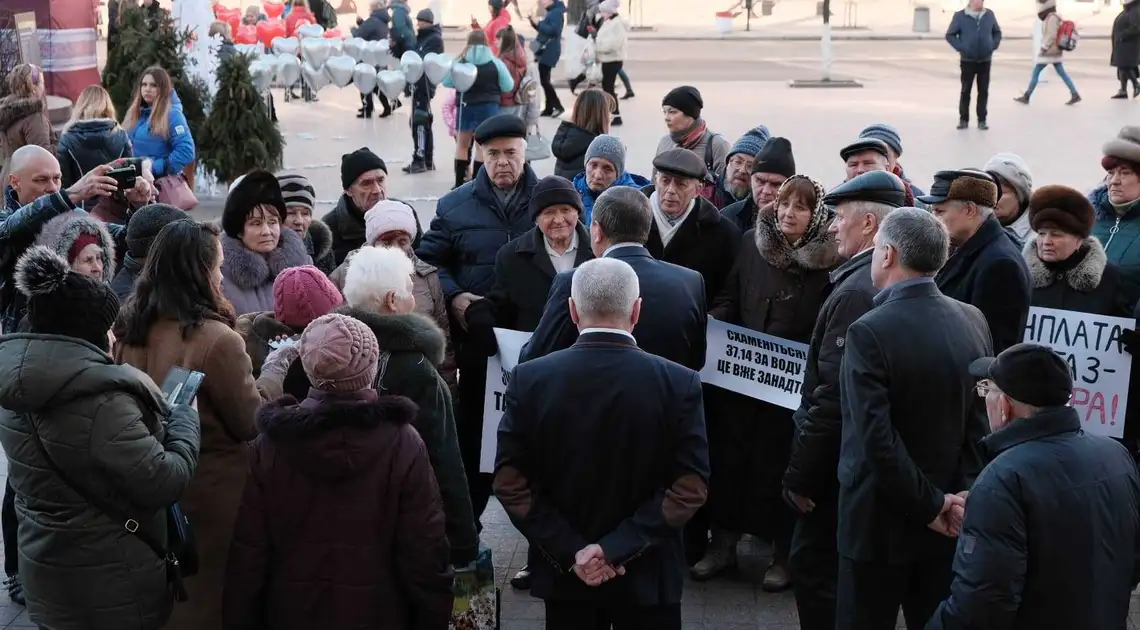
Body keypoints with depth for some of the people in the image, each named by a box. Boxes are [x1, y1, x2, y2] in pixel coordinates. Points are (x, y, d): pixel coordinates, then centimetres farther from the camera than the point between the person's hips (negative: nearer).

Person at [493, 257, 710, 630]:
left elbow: (510, 483, -10)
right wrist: (616, 547, -15)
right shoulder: (680, 384, -13)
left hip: (563, 571, 1)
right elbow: (690, 487, -16)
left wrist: (570, 552, -10)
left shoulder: (529, 380, -10)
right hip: (648, 575, -1)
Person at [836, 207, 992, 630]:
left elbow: (878, 439, -24)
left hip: (880, 519, -6)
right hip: (949, 519, 6)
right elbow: (985, 418, -1)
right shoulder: (973, 321, -1)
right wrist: (964, 494, -4)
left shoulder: (869, 332, -21)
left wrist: (931, 505, -15)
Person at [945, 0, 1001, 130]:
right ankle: (963, 119, 14)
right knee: (966, 90, 4)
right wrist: (961, 48, -14)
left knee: (983, 91, 6)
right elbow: (950, 35, -3)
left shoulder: (989, 15, 1)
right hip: (968, 61, -2)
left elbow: (997, 32, 14)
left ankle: (982, 120, 13)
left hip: (985, 60, 3)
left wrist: (994, 45, -2)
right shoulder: (960, 16, -9)